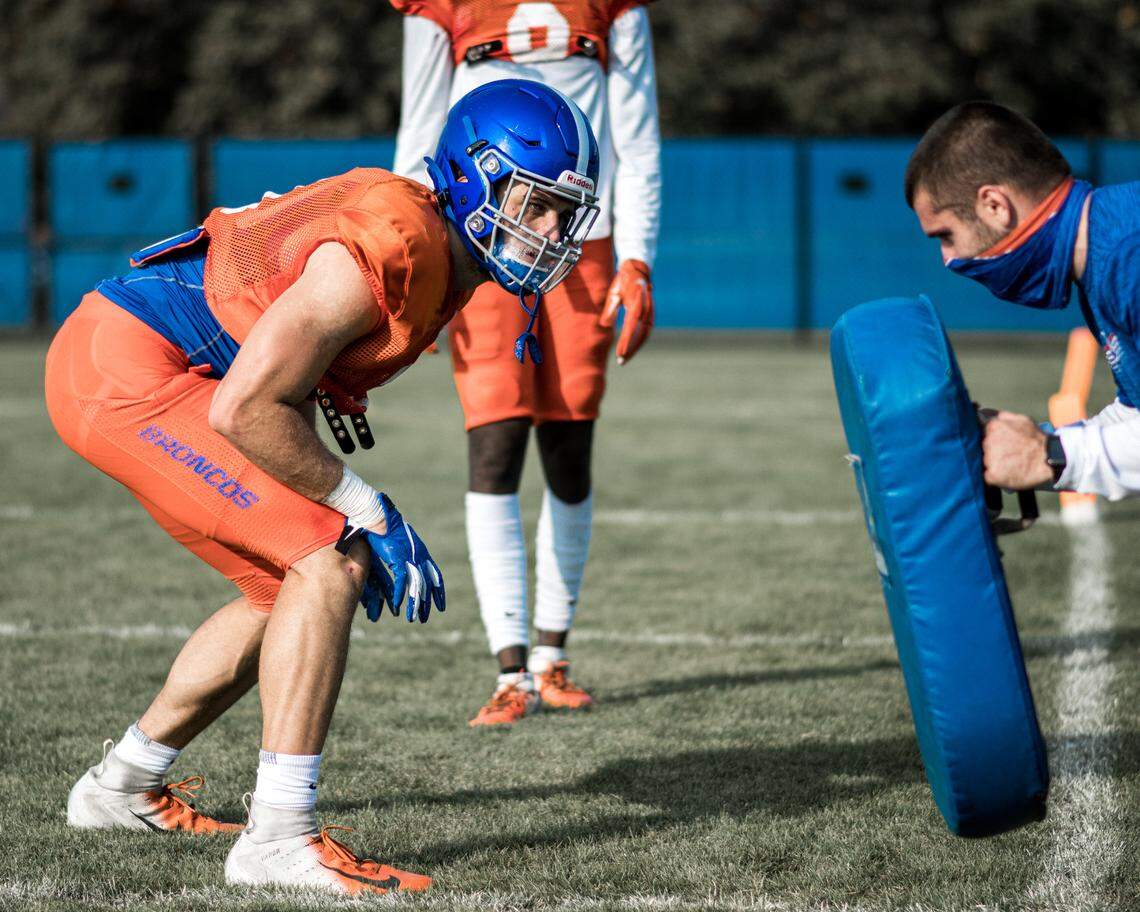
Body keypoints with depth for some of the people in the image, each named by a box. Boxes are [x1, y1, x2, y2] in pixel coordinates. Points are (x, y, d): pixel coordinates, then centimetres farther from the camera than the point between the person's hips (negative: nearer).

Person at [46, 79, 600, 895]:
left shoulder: (447, 262, 7)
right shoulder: (390, 247, -24)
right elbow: (246, 410, -25)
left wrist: (350, 522, 13)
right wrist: (367, 514, -16)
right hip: (126, 368, -10)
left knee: (290, 589, 16)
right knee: (326, 566, -16)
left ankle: (122, 787, 31)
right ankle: (279, 837, -15)